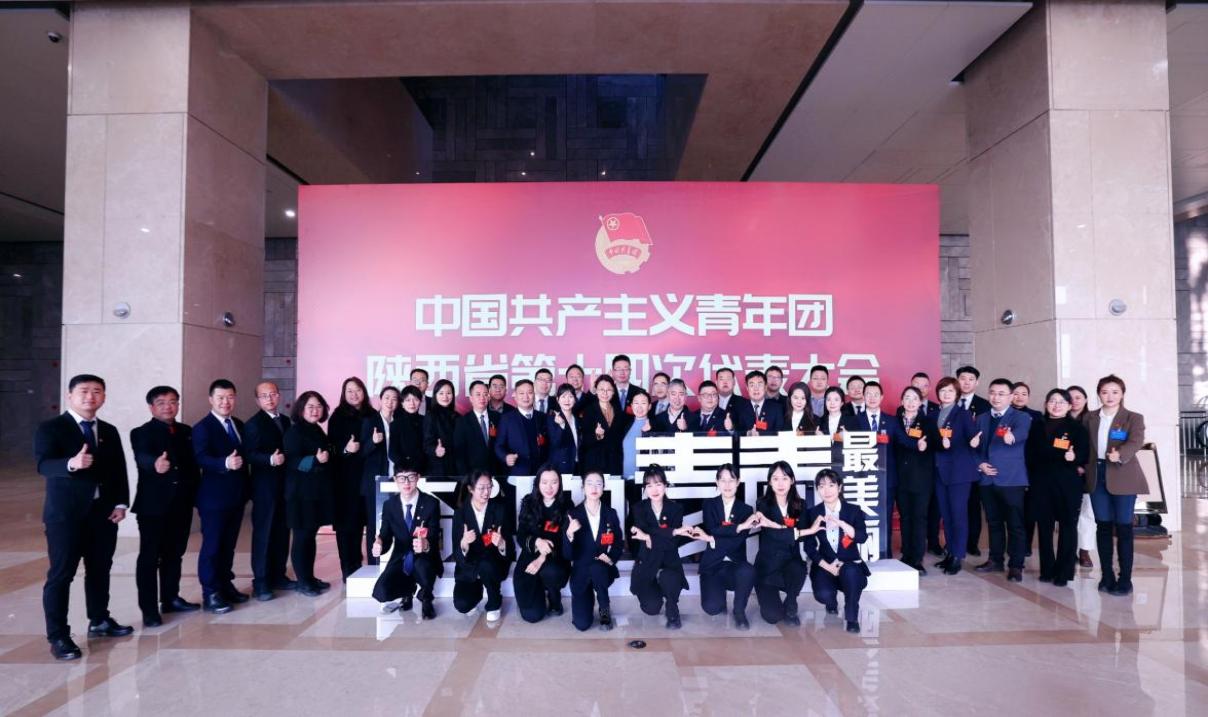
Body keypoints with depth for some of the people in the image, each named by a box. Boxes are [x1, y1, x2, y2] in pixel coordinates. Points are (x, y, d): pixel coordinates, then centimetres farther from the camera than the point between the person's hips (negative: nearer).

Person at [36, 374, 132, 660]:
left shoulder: (109, 431, 11)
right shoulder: (50, 428, -5)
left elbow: (119, 470, 10)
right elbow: (43, 465, -20)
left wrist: (121, 503, -1)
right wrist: (71, 463, -40)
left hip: (104, 512, 5)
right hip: (65, 513, -5)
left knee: (100, 570, 15)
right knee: (61, 575, -1)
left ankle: (99, 621, 29)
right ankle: (58, 636, 7)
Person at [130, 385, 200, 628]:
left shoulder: (187, 432, 11)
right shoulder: (141, 433, -6)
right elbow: (142, 458, -27)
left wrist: (195, 495, 7)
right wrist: (155, 464, -50)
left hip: (181, 504, 5)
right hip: (153, 505, -5)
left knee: (174, 555, 15)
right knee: (149, 557, 0)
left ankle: (170, 599, 27)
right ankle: (149, 609, 6)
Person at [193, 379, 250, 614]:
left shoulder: (239, 425, 13)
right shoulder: (202, 427, -9)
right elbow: (201, 458, -23)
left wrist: (246, 488, 11)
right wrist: (225, 463, -40)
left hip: (237, 495, 7)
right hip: (214, 496, -7)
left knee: (229, 544, 15)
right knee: (212, 545, -1)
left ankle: (225, 585, 25)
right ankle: (210, 594, 6)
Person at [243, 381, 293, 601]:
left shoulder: (285, 421, 14)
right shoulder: (253, 424, -7)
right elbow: (250, 455, -16)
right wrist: (270, 459, -29)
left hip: (285, 485, 7)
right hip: (265, 487, -6)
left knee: (282, 532, 12)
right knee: (263, 534, -1)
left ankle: (278, 575, 22)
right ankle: (261, 582, 5)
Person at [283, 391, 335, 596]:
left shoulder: (318, 431, 13)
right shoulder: (294, 431, -10)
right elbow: (292, 461, -20)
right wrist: (315, 460, -32)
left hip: (318, 491, 8)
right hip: (302, 493, -8)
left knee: (311, 534, 13)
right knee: (302, 536, -1)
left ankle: (310, 577, 21)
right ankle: (302, 581, 7)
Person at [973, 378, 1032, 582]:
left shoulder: (1021, 417, -2)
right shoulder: (981, 419, 13)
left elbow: (1021, 433, -26)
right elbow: (976, 446, 13)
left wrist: (1011, 437, -48)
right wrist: (980, 464, -5)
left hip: (1011, 479, -4)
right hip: (988, 478, 5)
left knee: (1015, 524, 0)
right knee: (993, 522, 13)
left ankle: (1016, 566, 8)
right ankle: (995, 560, 24)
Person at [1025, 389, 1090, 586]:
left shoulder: (1077, 427, 2)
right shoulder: (1037, 427, 12)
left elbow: (1084, 453, -5)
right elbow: (1030, 454, 13)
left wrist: (1075, 457, -27)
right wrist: (1028, 480, 7)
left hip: (1068, 483, -3)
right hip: (1041, 483, 3)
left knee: (1067, 527, 1)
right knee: (1044, 527, 7)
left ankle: (1064, 572, 8)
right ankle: (1047, 569, 16)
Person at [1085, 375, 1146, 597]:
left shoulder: (1133, 418, -1)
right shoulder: (1090, 418, 11)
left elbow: (1135, 442, -17)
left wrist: (1120, 455, -35)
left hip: (1122, 477, -3)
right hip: (1097, 476, 3)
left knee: (1123, 527, 0)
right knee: (1103, 526, 6)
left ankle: (1125, 579, 7)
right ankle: (1107, 575, 14)